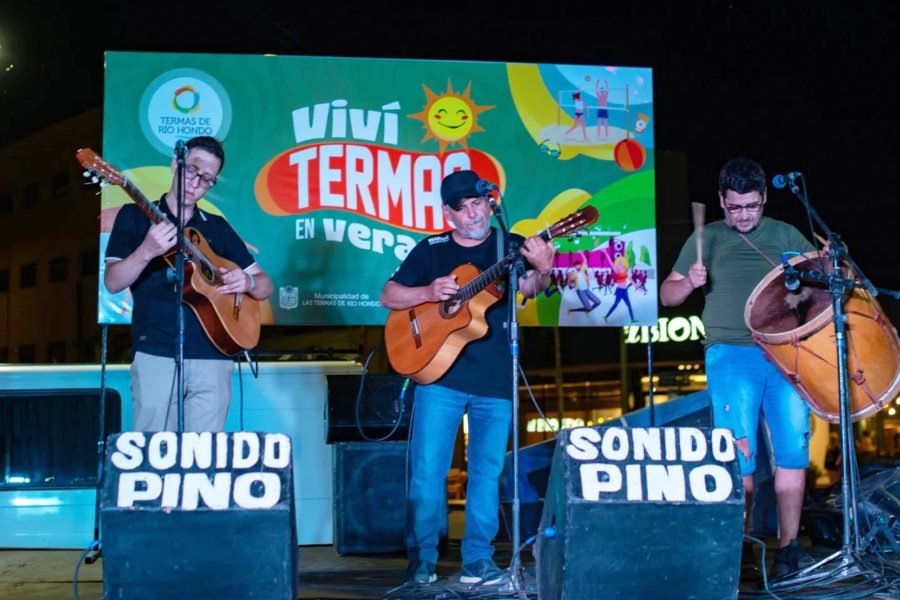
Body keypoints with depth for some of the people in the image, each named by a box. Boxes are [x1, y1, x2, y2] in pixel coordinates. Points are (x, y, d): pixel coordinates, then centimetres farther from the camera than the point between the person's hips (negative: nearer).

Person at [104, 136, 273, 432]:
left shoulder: (218, 227, 17)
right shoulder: (136, 216, 9)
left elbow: (265, 286, 18)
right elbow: (113, 283, -2)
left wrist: (246, 281, -6)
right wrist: (147, 252, -20)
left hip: (212, 358, 3)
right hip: (156, 355, -3)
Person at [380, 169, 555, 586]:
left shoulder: (512, 246, 5)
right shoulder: (431, 250, 7)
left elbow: (529, 289, -13)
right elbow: (389, 296, 7)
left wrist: (541, 272, -36)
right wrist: (428, 292, -12)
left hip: (495, 381, 0)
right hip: (439, 374, 0)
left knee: (486, 473, 6)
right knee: (426, 470, -2)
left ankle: (477, 560, 16)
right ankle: (421, 558, 10)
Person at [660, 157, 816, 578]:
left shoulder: (786, 236, 15)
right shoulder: (707, 239, 10)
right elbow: (667, 296, 9)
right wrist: (690, 281, -13)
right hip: (732, 354, -2)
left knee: (794, 447, -4)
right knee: (739, 453, -9)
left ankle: (788, 545, 6)